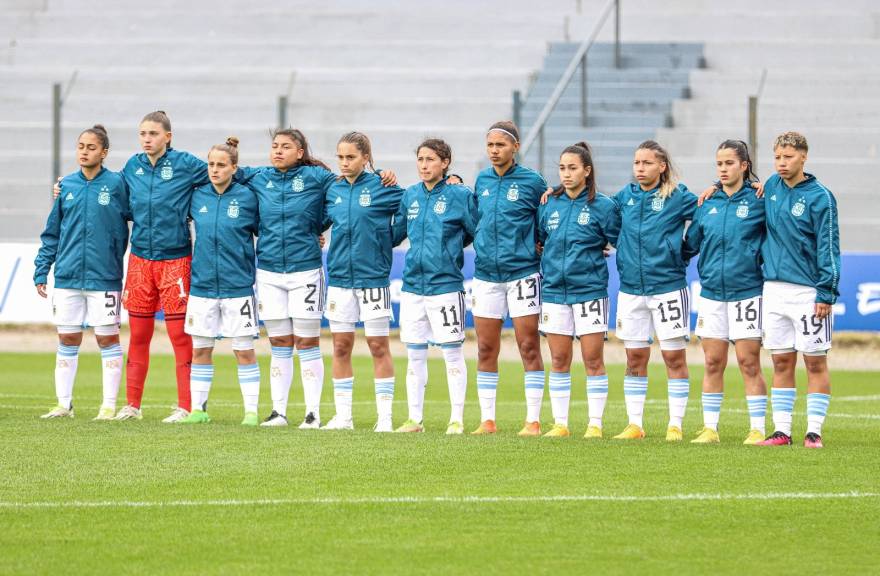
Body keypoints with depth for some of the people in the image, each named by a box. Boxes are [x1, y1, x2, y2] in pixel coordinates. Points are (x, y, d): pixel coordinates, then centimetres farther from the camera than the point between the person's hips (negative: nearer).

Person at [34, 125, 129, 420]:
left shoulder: (116, 184, -4)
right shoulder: (66, 186, 7)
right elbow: (52, 233, 11)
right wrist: (41, 271, 7)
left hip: (104, 276, -3)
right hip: (67, 275, 3)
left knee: (108, 338, 2)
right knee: (67, 340, 7)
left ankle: (109, 405, 9)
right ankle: (64, 404, 15)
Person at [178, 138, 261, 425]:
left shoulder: (247, 197, -4)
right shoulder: (197, 197, 4)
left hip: (238, 286, -3)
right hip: (202, 284, 3)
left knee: (244, 350, 0)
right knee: (200, 349, 7)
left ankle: (252, 410, 5)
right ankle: (198, 409, 14)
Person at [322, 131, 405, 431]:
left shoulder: (381, 187, -5)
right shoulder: (333, 190, 7)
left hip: (373, 276, -4)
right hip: (340, 276, 4)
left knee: (378, 347, 0)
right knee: (341, 347, 6)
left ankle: (385, 417, 5)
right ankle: (343, 415, 12)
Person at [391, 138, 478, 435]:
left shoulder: (460, 195, -5)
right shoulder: (410, 196, 9)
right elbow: (394, 232, 17)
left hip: (445, 284, -5)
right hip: (413, 284, 5)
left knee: (452, 352, -1)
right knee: (414, 354, 8)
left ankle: (457, 419, 4)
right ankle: (415, 418, 15)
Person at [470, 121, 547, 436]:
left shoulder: (532, 182, -4)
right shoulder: (481, 181, 9)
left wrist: (537, 247, -4)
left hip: (522, 272, -5)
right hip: (486, 274, 5)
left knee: (529, 348, -3)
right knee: (485, 350, 6)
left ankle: (533, 420, 0)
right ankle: (487, 420, 12)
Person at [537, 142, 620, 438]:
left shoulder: (603, 206, -4)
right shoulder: (549, 205, 7)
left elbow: (621, 243, 0)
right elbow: (538, 239, 20)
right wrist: (549, 261, 11)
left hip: (589, 289, -4)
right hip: (554, 289, 4)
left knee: (593, 360, -2)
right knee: (559, 360, 6)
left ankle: (595, 424, 3)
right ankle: (560, 423, 11)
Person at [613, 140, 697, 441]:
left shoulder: (678, 197, -5)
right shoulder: (625, 197, 8)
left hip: (668, 287, -4)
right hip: (631, 289, 4)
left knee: (674, 357, -1)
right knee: (634, 359, 8)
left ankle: (675, 425, 4)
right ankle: (634, 424, 14)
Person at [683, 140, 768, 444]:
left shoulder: (758, 200, -3)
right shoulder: (707, 204, 9)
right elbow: (689, 245, 14)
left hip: (747, 291, -4)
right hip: (712, 291, 4)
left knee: (749, 362, -3)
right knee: (713, 363, 6)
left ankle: (758, 429, 2)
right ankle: (710, 428, 12)